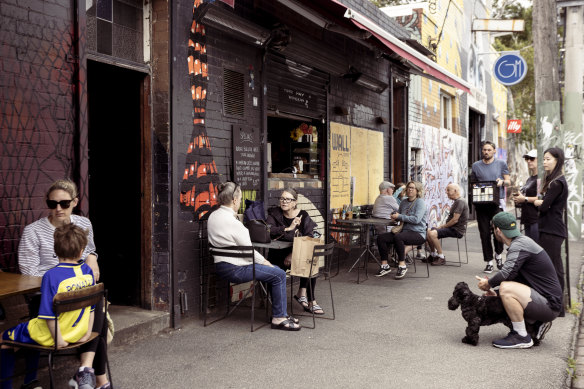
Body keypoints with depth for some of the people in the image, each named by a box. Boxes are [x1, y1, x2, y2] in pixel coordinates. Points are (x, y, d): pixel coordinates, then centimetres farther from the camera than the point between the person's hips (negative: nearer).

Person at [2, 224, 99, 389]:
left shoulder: (51, 276, -22)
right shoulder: (87, 271, -5)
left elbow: (49, 315, -23)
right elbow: (91, 307, 2)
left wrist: (58, 340, -12)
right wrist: (87, 334, 10)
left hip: (49, 335, -5)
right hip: (77, 334, 5)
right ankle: (86, 369, 20)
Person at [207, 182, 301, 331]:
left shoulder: (213, 216, 8)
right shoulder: (231, 221, -22)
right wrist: (264, 262, -3)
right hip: (234, 269, -11)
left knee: (275, 270, 15)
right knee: (279, 275, -9)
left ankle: (280, 313, 20)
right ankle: (278, 318, 1)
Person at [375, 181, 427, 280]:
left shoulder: (420, 202, -5)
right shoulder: (404, 202, 16)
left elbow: (416, 219, -18)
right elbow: (399, 216, 24)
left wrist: (399, 216, -15)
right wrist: (394, 215, -1)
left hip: (418, 233, -7)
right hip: (404, 230, 7)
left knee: (398, 237, -37)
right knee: (380, 238, -11)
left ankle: (402, 265, -24)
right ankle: (385, 266, -6)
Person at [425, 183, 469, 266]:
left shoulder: (460, 201, -16)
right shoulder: (456, 201, 18)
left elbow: (455, 220, -22)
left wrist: (442, 227, -12)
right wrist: (442, 226, 8)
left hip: (457, 230, -11)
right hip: (452, 228, 11)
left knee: (432, 234, -26)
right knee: (428, 231, 10)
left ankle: (441, 258, -17)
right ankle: (433, 255, 19)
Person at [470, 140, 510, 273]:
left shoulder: (501, 164, 9)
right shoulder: (476, 165, 11)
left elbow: (508, 182, 11)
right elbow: (472, 183, 16)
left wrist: (502, 181, -11)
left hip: (497, 202, -1)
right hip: (481, 204, 2)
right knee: (485, 233, 2)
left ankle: (498, 254, 18)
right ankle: (489, 261, 11)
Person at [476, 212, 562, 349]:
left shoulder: (520, 245, -18)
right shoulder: (521, 241, 14)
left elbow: (507, 273, -30)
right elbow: (512, 274, 19)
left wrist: (488, 284, -11)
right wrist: (495, 293, 8)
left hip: (550, 305, -10)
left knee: (506, 288, -28)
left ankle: (522, 338, -15)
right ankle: (537, 323, 13)